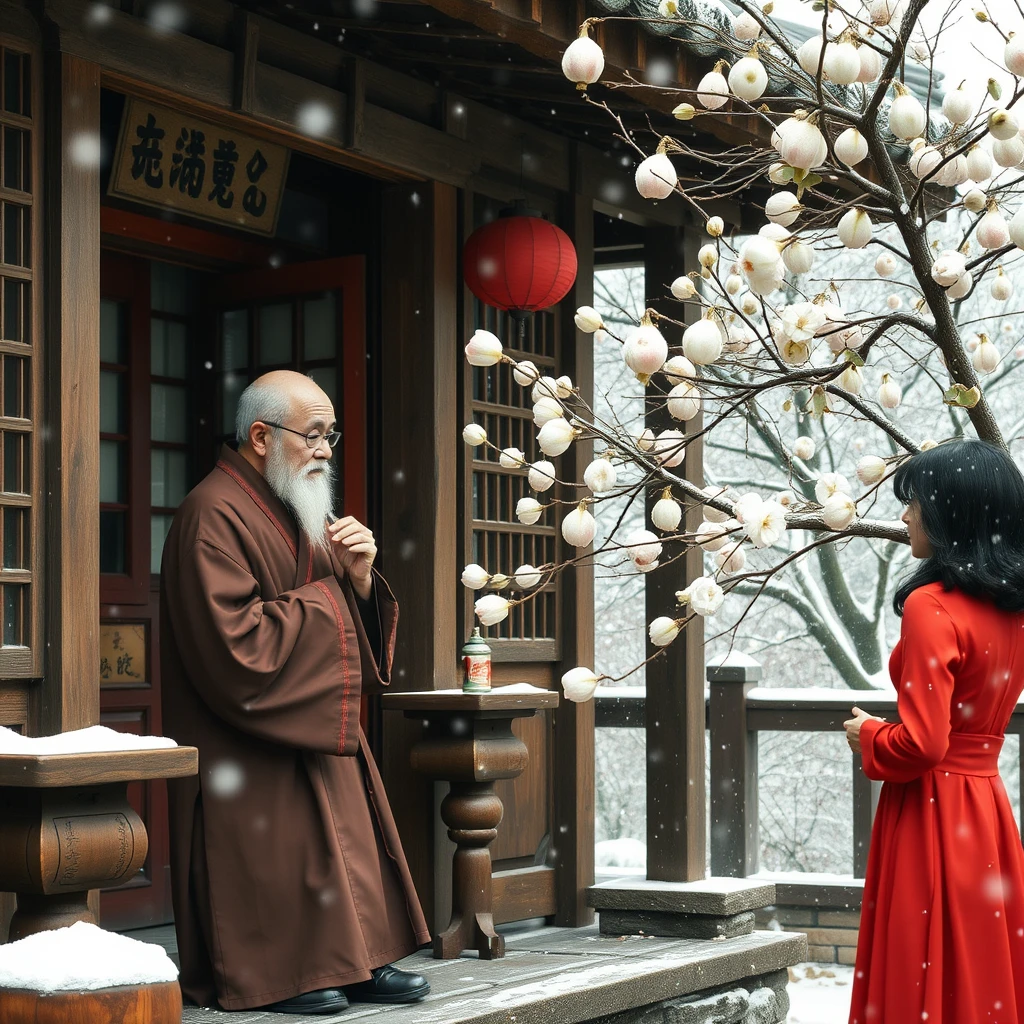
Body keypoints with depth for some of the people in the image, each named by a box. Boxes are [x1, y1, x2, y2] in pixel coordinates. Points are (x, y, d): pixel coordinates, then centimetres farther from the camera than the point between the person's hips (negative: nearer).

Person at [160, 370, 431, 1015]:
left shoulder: (307, 514, 16)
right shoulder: (214, 517, -15)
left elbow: (357, 622, 17)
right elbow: (235, 645, -24)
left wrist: (360, 577, -6)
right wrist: (321, 598, -11)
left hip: (321, 731, 9)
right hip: (252, 745, -9)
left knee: (344, 846, 9)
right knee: (275, 858, -7)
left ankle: (358, 960, 17)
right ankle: (269, 977, 5)